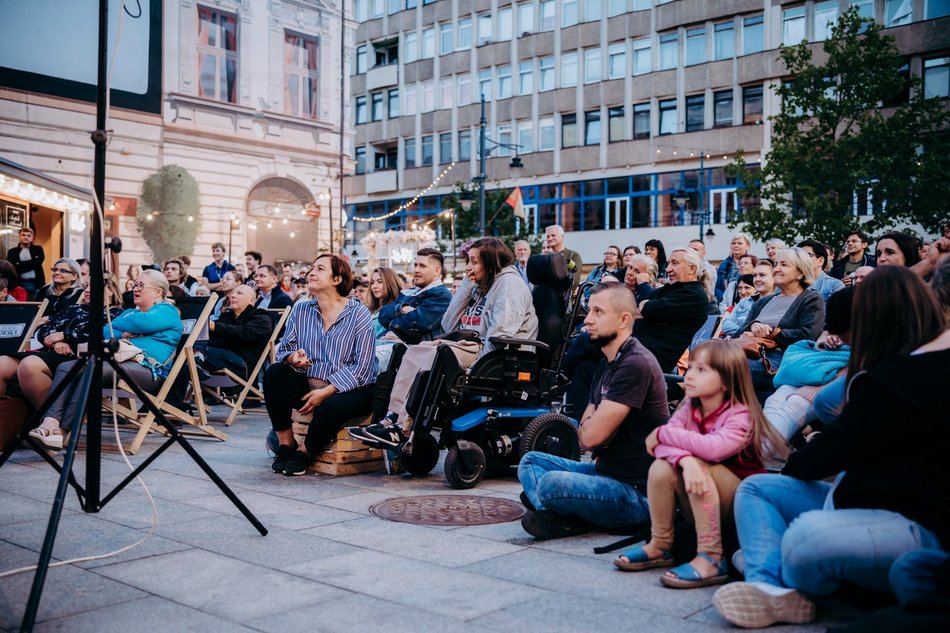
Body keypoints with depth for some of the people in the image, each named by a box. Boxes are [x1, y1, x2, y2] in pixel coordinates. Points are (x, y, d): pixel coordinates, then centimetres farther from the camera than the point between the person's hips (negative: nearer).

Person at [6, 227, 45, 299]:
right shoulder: (12, 252, 11)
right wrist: (32, 262, -9)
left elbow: (38, 262, -7)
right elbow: (12, 268, -5)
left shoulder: (38, 249, 12)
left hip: (36, 284, 0)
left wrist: (20, 265, -5)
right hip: (20, 285, 0)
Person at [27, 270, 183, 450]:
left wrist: (113, 327, 10)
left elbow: (138, 323, -9)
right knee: (66, 367, -15)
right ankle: (50, 423, -36)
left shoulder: (167, 312, 8)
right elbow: (103, 332, 16)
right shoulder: (129, 312, 32)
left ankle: (62, 431, -37)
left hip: (148, 369, -8)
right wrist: (123, 333, -3)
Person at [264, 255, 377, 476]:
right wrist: (293, 358, -21)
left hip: (351, 389, -4)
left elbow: (363, 366, -14)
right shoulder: (300, 310, 7)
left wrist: (326, 392, -21)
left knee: (331, 407, -36)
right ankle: (285, 445, -11)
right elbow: (284, 348, 6)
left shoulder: (359, 314, -8)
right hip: (309, 384, 5)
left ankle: (304, 453, -6)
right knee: (274, 373, -20)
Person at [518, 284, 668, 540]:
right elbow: (583, 436, 13)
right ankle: (562, 515, -13)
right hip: (606, 471, 11)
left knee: (551, 483, -31)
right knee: (531, 461, 10)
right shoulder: (607, 362, 14)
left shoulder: (636, 364, -19)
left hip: (637, 492, -11)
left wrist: (591, 425, 0)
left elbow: (591, 435, -21)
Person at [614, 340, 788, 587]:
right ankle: (660, 547, -5)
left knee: (699, 466, -30)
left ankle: (711, 559, -28)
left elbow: (712, 447, -37)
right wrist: (685, 460, -39)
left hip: (744, 508, -5)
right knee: (661, 467, -19)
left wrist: (662, 433, -23)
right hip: (703, 510, 5)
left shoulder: (741, 416, -17)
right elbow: (661, 444, -16)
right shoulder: (689, 408, 0)